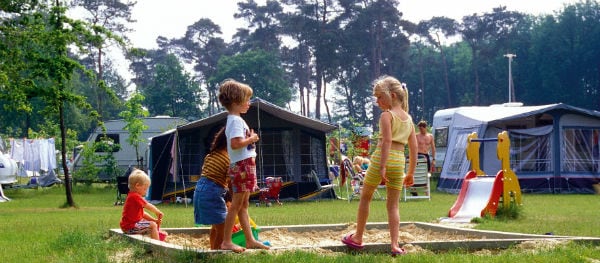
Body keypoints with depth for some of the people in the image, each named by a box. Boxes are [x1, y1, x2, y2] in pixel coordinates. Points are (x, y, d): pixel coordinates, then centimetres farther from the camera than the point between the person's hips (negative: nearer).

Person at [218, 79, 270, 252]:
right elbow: (235, 143, -27)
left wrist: (250, 138, 8)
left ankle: (250, 240, 17)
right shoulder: (236, 120, -15)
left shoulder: (235, 119, 17)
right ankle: (226, 242, -3)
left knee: (243, 205, 12)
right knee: (237, 204, -6)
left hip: (246, 166, 10)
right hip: (242, 166, -10)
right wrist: (251, 139, -15)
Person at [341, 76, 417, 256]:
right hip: (399, 162, 5)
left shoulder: (386, 115, -6)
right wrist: (411, 173, 17)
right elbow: (414, 147, 13)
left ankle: (358, 238, 21)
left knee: (365, 197, 13)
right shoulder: (408, 118, 14)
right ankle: (395, 245, -3)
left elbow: (387, 141, -18)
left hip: (382, 158, -5)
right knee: (393, 205, 8)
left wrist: (382, 167, -22)